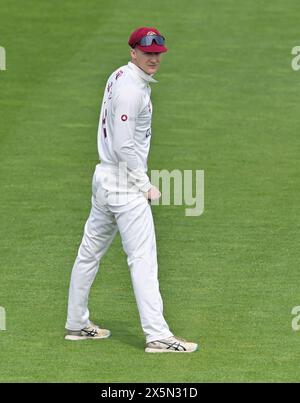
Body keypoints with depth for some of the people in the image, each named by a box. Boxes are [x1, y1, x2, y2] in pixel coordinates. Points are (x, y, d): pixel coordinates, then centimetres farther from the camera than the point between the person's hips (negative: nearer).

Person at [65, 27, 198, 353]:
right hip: (124, 182, -10)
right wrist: (146, 186, -15)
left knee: (90, 251, 15)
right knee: (143, 258, -11)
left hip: (105, 177, 10)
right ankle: (157, 335, -14)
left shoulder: (119, 77, 12)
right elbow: (125, 146, -23)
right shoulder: (132, 89, -19)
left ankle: (77, 324, 24)